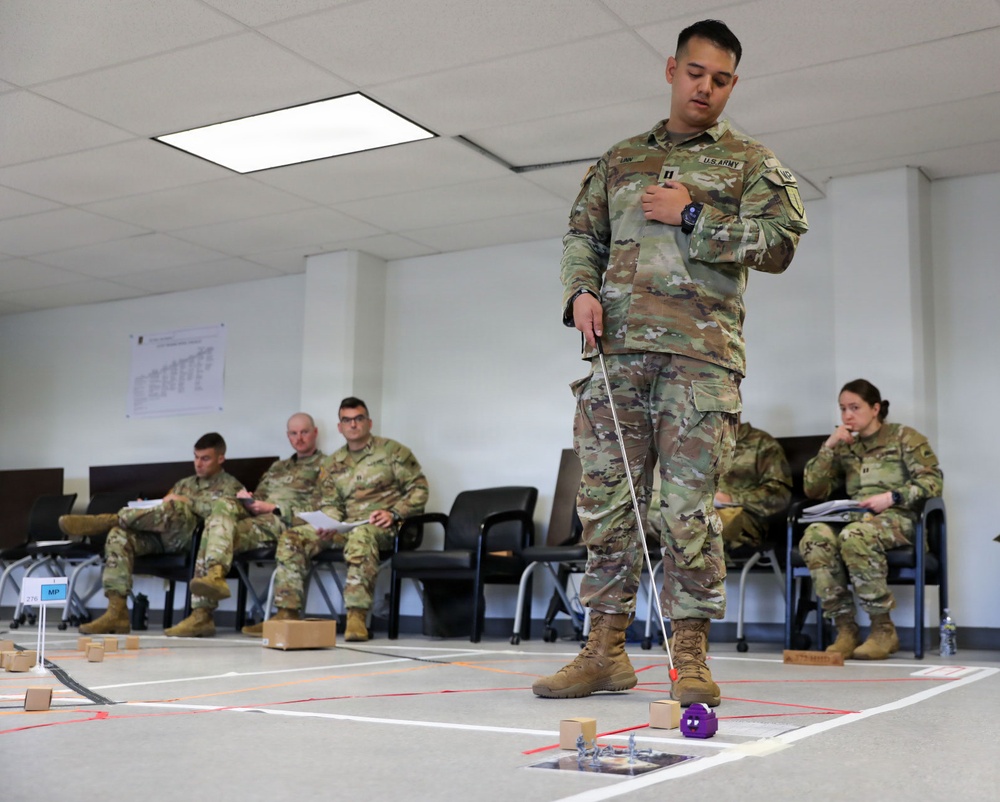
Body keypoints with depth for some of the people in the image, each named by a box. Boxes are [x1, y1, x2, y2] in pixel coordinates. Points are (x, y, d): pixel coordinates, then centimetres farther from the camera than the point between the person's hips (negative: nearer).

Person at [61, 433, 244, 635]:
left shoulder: (230, 485, 13)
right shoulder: (184, 484, 33)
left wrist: (187, 502, -8)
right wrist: (143, 509, 4)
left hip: (188, 537, -6)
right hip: (159, 537, 6)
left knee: (176, 508, -38)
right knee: (119, 535, -23)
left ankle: (110, 519, -22)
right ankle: (116, 612, -30)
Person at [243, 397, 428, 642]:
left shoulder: (392, 451, 5)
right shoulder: (332, 463, 19)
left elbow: (419, 488, 0)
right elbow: (329, 503, 14)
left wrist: (393, 513, -15)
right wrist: (328, 524, -9)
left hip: (383, 527, -5)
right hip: (346, 526, 5)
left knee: (361, 535, -41)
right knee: (292, 538, -14)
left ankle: (357, 616, -43)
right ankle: (287, 612, -14)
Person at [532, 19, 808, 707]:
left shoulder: (751, 161, 14)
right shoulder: (621, 159, 23)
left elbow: (781, 242, 2)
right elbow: (582, 235, 22)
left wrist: (693, 218, -5)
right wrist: (581, 291, 2)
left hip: (701, 354, -3)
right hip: (616, 347, 3)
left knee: (690, 507, -6)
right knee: (606, 500, 1)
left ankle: (691, 657, 2)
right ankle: (606, 650, 8)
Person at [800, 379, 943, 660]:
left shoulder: (904, 436, 10)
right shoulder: (844, 447, 22)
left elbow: (933, 480, -2)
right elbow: (812, 490, 14)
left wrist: (892, 497, -16)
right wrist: (829, 446, 5)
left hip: (897, 518, -4)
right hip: (855, 518, 4)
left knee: (855, 535, -39)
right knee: (815, 536, -31)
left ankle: (884, 629, -28)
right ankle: (845, 629, -28)